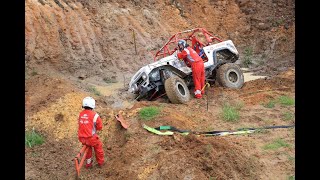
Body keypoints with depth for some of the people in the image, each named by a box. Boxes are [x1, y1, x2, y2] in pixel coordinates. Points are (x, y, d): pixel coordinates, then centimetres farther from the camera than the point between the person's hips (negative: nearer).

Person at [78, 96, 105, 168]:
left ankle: (88, 164, 43)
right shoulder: (95, 115, -17)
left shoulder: (81, 114, -2)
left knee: (88, 148, 29)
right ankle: (100, 162, 38)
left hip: (82, 138, 5)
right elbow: (100, 127, -8)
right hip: (91, 137, -5)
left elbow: (80, 124, 11)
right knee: (98, 147, 21)